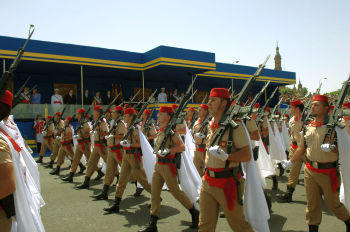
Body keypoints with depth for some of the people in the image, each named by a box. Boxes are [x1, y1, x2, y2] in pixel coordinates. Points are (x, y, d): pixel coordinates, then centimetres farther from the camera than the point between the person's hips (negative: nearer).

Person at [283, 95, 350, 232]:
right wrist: (291, 162, 20)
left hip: (328, 171, -4)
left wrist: (331, 147, -26)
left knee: (332, 203, 11)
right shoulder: (308, 127, 6)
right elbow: (302, 148, 16)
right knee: (312, 203, 12)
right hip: (309, 170, 4)